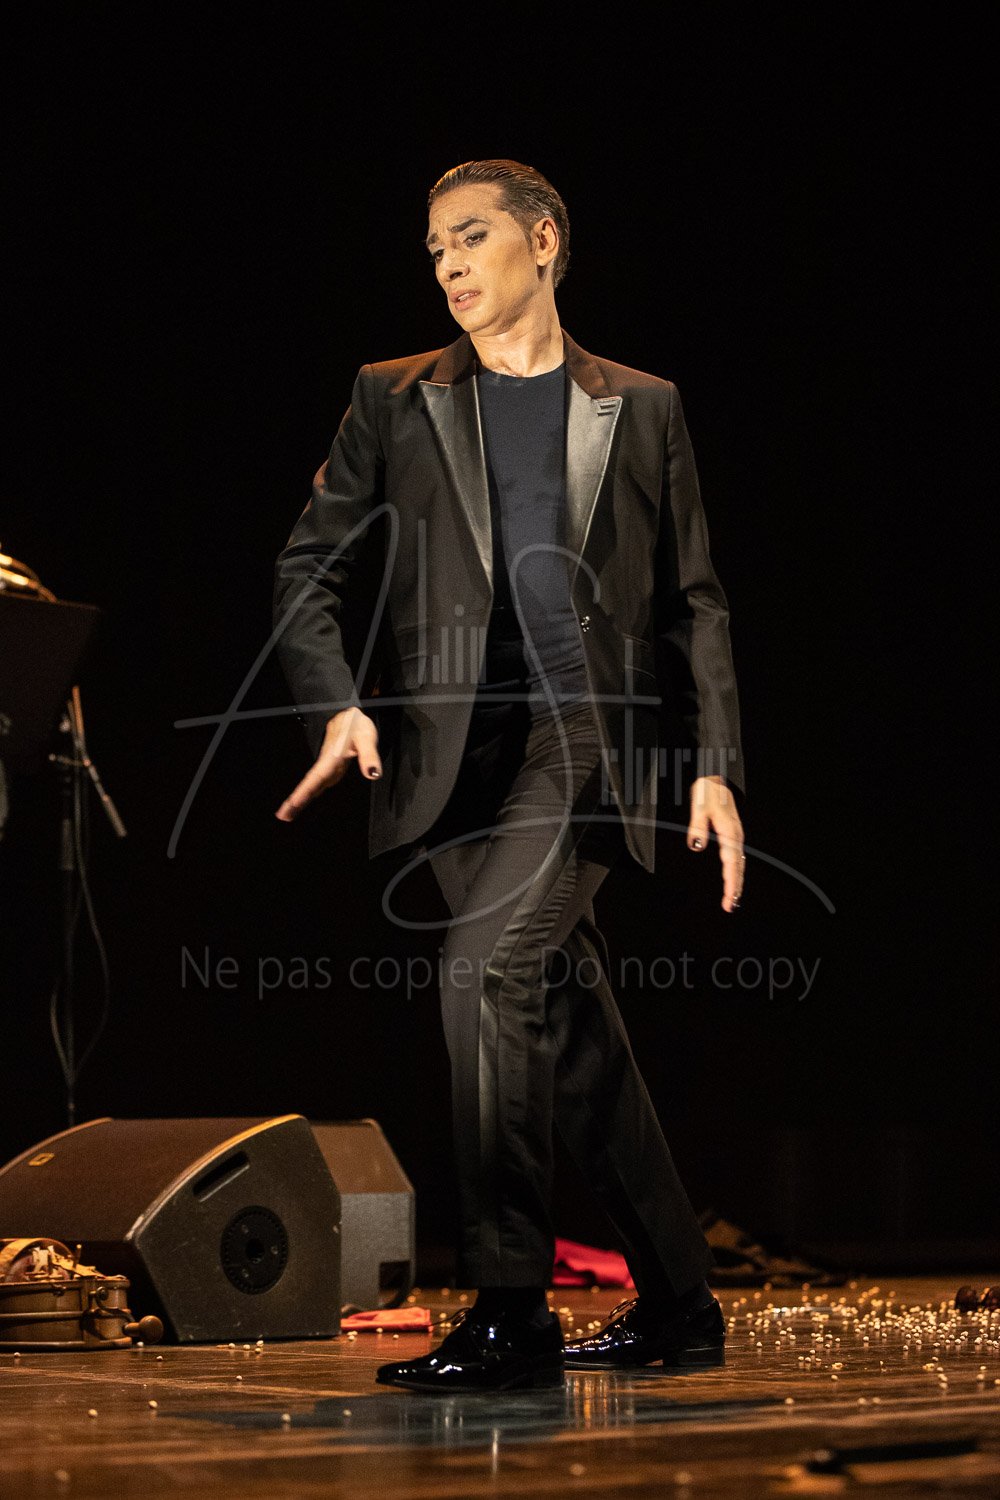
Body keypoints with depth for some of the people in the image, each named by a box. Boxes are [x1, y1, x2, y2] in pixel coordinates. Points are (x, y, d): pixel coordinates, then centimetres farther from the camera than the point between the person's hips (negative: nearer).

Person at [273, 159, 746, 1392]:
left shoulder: (639, 410, 11)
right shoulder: (395, 402, 13)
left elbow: (693, 604, 11)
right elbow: (307, 569, 9)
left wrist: (716, 765, 2)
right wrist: (336, 703, -8)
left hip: (585, 737, -3)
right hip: (450, 747, 3)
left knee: (488, 966, -22)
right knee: (566, 1019, 7)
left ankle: (507, 1312, -18)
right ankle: (675, 1307, 20)